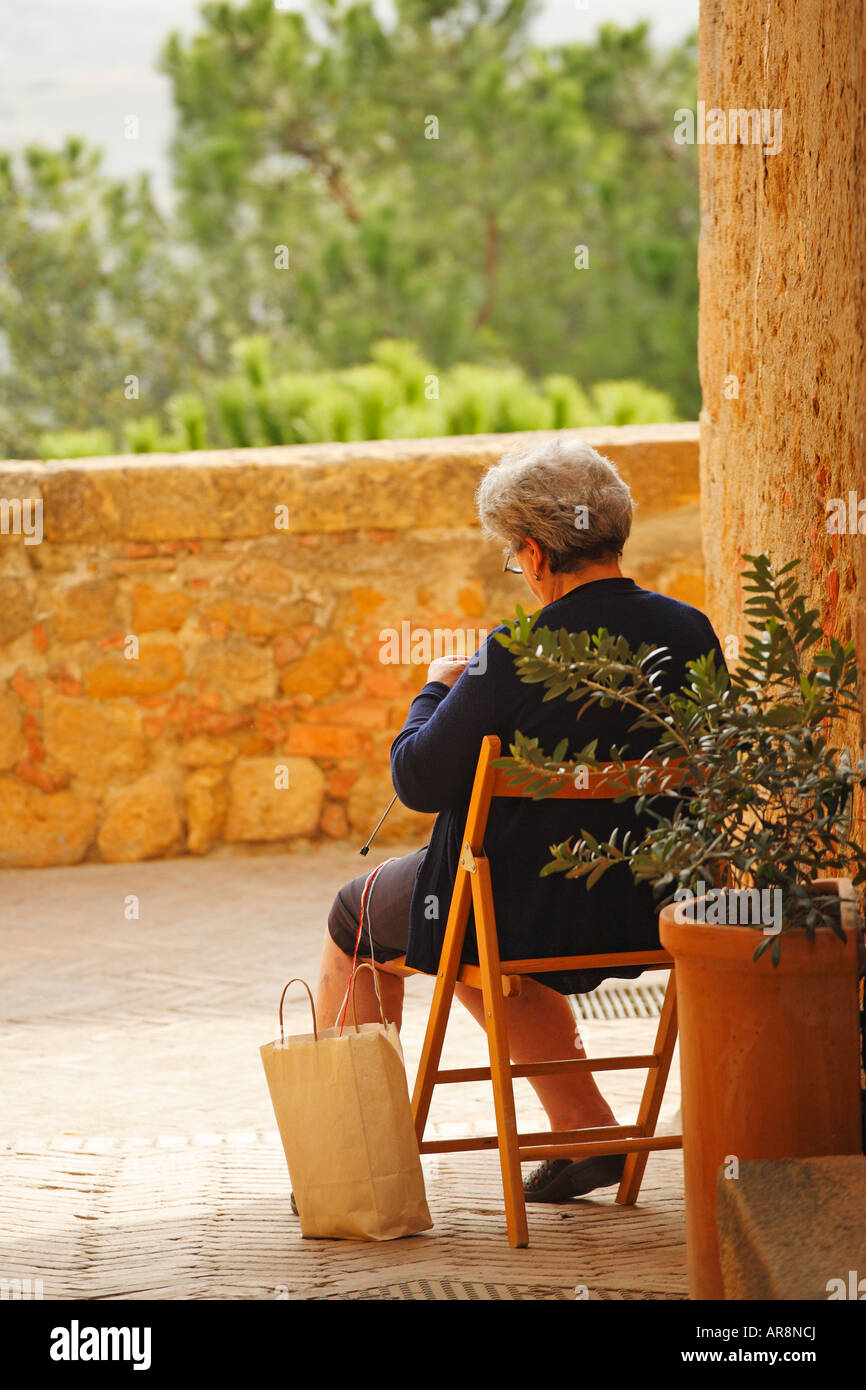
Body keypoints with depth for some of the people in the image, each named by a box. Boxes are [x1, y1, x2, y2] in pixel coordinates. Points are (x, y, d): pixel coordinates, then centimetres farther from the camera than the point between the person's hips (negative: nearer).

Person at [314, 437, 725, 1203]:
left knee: (359, 915, 23)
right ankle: (587, 1130, 29)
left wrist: (437, 691, 3)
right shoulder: (692, 634, -7)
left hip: (523, 908, -6)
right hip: (648, 911, 6)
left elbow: (417, 780, -17)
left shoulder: (519, 658, -24)